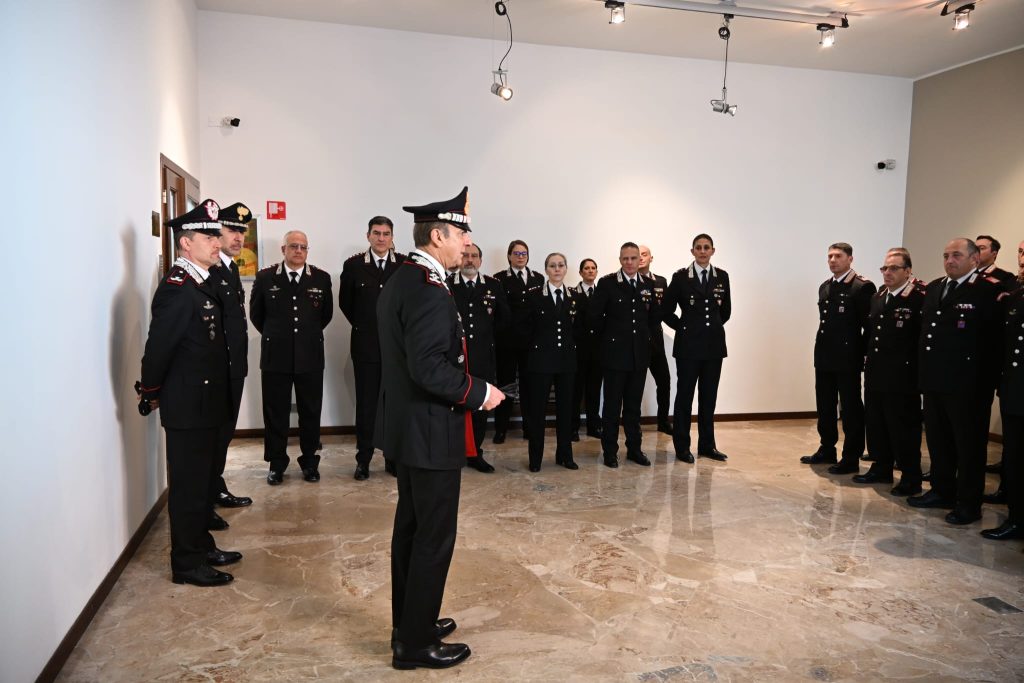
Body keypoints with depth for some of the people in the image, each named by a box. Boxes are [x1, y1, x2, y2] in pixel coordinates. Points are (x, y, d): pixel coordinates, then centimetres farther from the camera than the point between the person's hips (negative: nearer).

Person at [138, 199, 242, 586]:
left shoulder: (202, 284, 11)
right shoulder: (176, 288, -19)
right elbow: (158, 347, -23)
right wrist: (150, 394, -10)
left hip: (206, 404, 9)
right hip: (188, 407, -9)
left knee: (201, 479, 18)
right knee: (188, 484, 2)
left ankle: (201, 547, 32)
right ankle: (187, 564, 14)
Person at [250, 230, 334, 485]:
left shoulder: (321, 278, 2)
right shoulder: (265, 278, 1)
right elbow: (256, 314, 12)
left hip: (310, 356, 1)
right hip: (275, 356, 0)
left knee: (310, 412, 8)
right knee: (275, 412, 7)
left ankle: (310, 461, 22)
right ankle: (277, 464, 20)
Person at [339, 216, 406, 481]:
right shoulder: (353, 265, 0)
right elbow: (345, 303, 10)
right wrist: (363, 327, 10)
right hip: (366, 346, 0)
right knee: (366, 404, 6)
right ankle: (363, 460, 15)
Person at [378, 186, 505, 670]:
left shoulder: (399, 281, 10)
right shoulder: (428, 289, -21)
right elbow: (429, 366, -29)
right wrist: (479, 392, -17)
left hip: (408, 427, 10)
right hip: (431, 432, -10)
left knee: (411, 528, 19)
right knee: (434, 537, 2)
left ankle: (409, 624, 34)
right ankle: (416, 644, 15)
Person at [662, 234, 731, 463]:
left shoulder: (722, 276, 5)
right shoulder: (680, 276, -3)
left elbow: (726, 310, 16)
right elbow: (667, 311, 1)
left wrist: (714, 326, 8)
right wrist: (683, 328, -2)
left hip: (714, 343, 3)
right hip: (688, 343, -3)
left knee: (709, 396, 10)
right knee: (685, 395, 3)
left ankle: (707, 445, 20)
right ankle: (682, 446, 11)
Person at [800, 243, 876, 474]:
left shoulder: (862, 287, -10)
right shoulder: (825, 287, 12)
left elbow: (870, 324, -11)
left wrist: (865, 353, -11)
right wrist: (822, 348, 12)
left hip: (848, 358, -7)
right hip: (824, 358, 7)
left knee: (851, 409, 3)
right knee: (824, 407, 14)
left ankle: (851, 459, 11)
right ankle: (827, 450, 29)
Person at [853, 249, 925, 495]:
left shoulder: (919, 299, -12)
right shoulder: (877, 298, 13)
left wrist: (918, 371, -16)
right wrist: (868, 361, 10)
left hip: (902, 378, -7)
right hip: (875, 374, 7)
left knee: (904, 427, 2)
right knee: (875, 424, 15)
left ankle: (911, 478, 15)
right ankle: (881, 469, 29)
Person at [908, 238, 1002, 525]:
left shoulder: (989, 290, -11)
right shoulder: (934, 288, 11)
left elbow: (996, 336, -13)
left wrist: (987, 378, -14)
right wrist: (923, 370, 10)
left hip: (967, 385, -7)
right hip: (934, 381, 7)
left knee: (969, 444, 6)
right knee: (937, 440, 17)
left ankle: (968, 504, 17)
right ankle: (942, 492, 33)